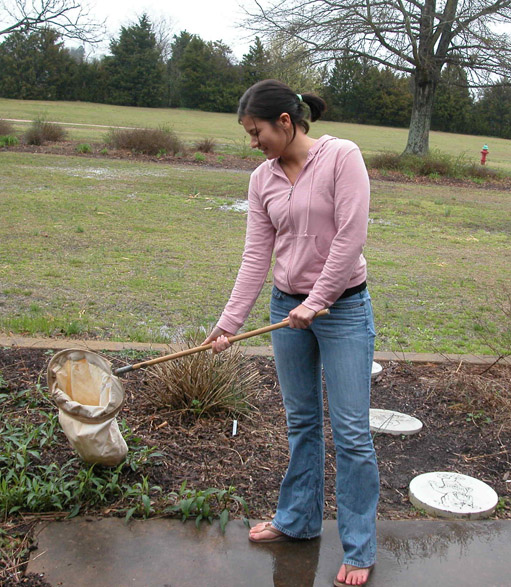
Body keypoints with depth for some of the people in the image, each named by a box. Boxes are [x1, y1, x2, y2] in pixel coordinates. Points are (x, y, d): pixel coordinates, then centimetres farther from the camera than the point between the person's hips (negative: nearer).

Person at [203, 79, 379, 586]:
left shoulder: (341, 156, -12)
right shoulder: (262, 178, 4)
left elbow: (350, 236, -18)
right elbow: (256, 256, 3)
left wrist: (316, 302, -17)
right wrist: (229, 321, -2)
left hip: (343, 307, -5)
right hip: (287, 307, 5)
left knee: (351, 431, 1)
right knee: (301, 421, 17)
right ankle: (297, 519, 35)